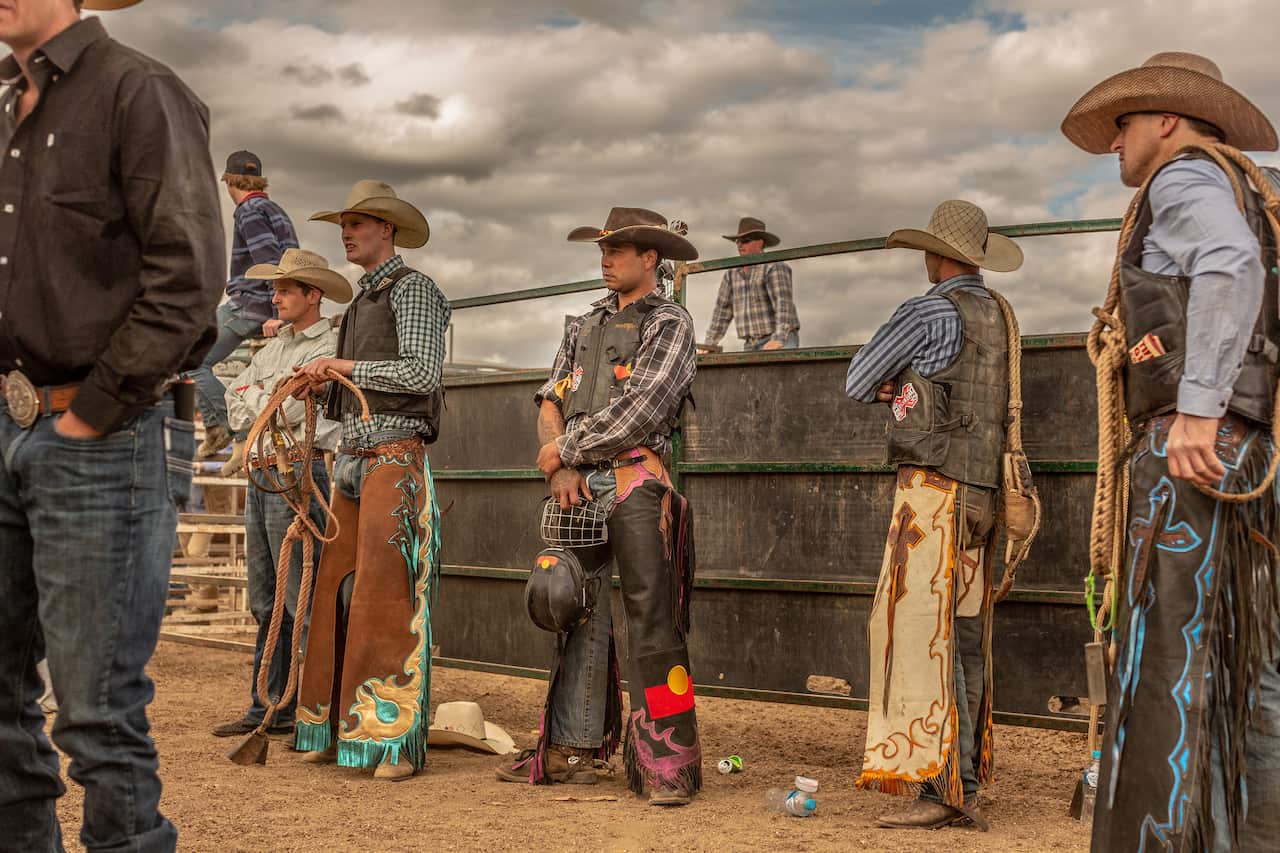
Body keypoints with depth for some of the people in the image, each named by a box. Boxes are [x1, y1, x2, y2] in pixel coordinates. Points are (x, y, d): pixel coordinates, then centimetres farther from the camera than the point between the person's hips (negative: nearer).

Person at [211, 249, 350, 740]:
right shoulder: (272, 349, 20)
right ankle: (268, 709, 18)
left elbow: (282, 412, -16)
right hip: (261, 475, 9)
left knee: (303, 600, -9)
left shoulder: (329, 348, -6)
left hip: (298, 474, -9)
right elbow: (236, 412, 12)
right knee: (266, 602, 11)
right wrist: (270, 400, -5)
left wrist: (255, 398, 2)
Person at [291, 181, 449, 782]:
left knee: (387, 591, -11)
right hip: (353, 458, 8)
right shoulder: (362, 300, 23)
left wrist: (345, 366, -10)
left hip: (396, 456, -8)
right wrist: (324, 386, 7)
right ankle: (341, 729, 13)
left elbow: (423, 372, -15)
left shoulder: (412, 288, -3)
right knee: (339, 589, 6)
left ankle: (397, 739, -8)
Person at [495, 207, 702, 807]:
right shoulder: (584, 328, 22)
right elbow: (550, 399, 13)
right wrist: (561, 466, -4)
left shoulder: (670, 324, 2)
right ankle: (572, 751, 17)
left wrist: (564, 449, -6)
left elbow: (636, 410, -10)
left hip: (636, 482, -6)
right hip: (577, 487, 6)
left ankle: (668, 763, -4)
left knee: (651, 623, -8)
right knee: (579, 617, 9)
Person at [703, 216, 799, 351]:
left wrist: (778, 340, -40)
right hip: (752, 346, 7)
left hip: (781, 344, -7)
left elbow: (784, 305, -27)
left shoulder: (774, 268, -14)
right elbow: (722, 309, 14)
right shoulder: (732, 273, 10)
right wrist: (709, 345, 9)